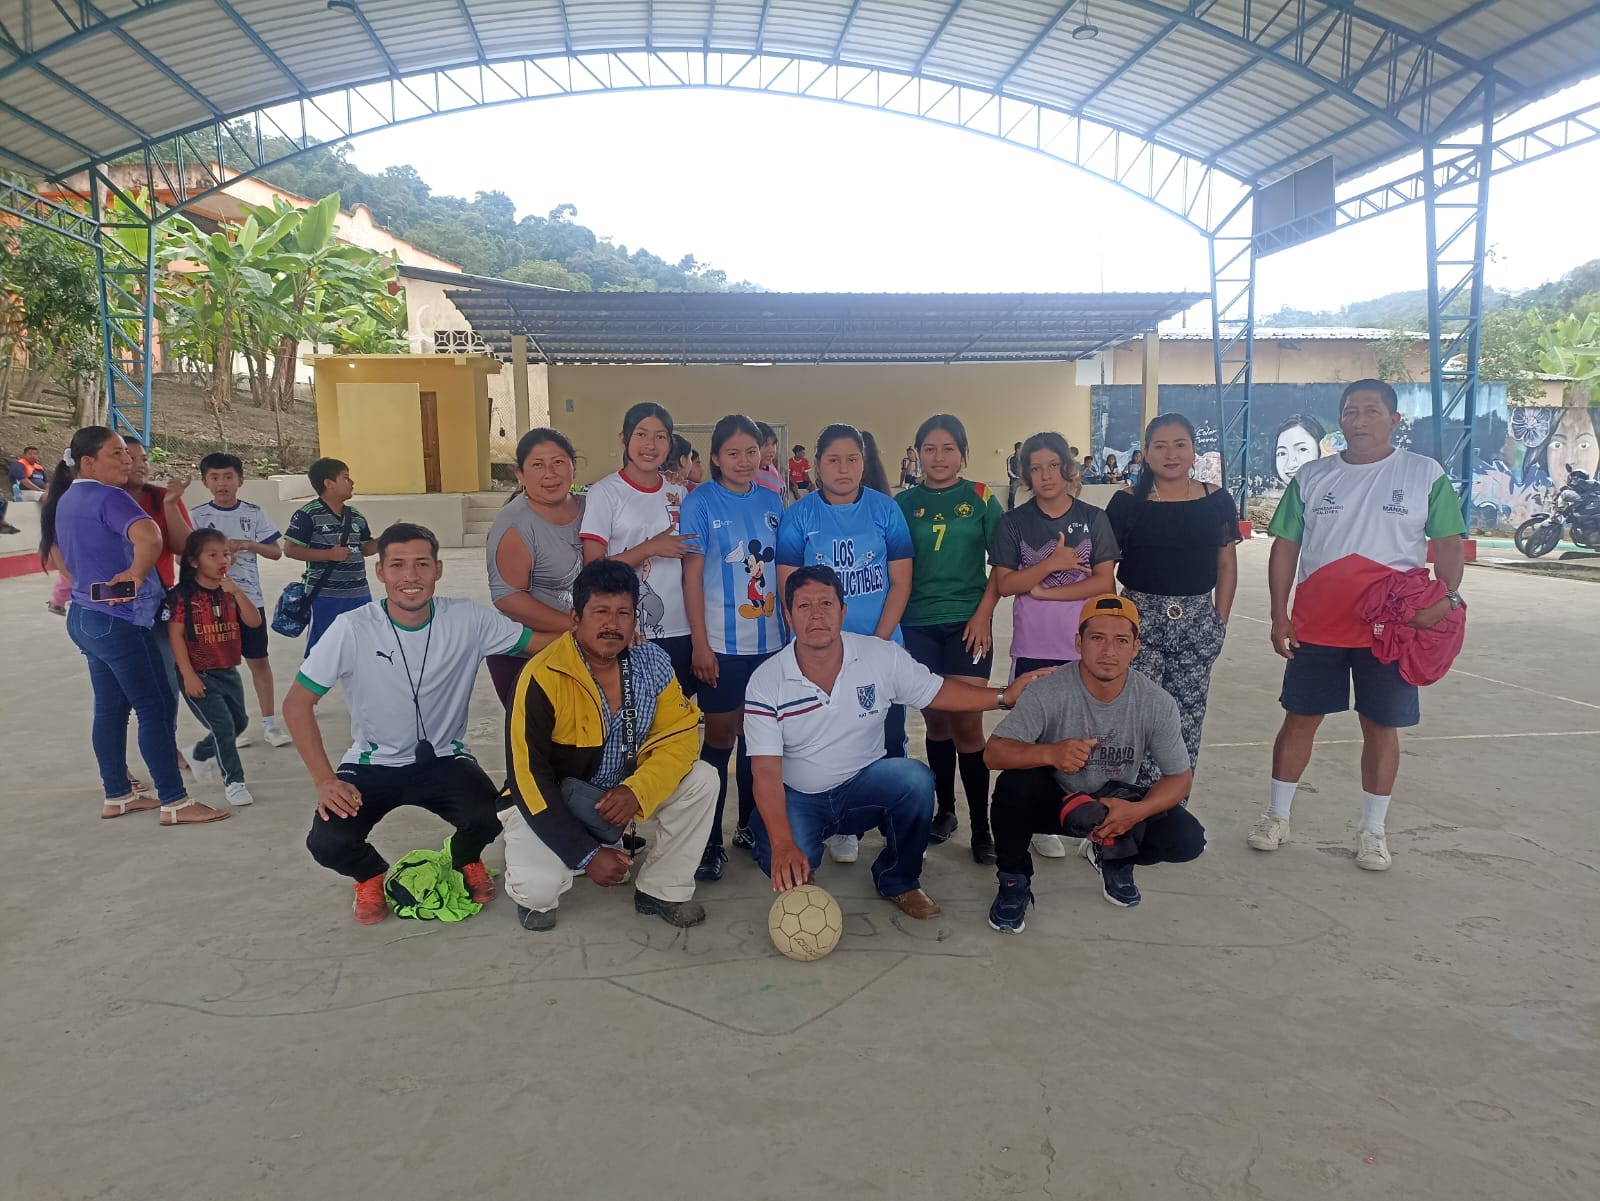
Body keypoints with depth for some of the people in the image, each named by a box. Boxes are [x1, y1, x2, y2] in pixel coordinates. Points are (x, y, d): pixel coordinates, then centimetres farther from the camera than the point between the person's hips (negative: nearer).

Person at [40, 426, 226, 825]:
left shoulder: (66, 500, 13)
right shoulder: (108, 497, -17)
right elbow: (149, 537, -36)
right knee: (157, 706, -6)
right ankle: (175, 803, -4)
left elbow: (59, 555, 29)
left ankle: (117, 795, 23)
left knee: (111, 707, 15)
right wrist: (136, 574, -20)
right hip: (118, 620, -10)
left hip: (87, 616, 10)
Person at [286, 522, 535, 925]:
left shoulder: (468, 619, -14)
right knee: (328, 843, -24)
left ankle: (466, 859, 13)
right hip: (372, 764, 0)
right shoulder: (352, 629, -17)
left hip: (444, 759, 0)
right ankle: (370, 875, 16)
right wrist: (324, 779, -19)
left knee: (487, 816, -27)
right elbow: (297, 703, -10)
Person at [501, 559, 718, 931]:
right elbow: (530, 779, -22)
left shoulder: (652, 662, -12)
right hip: (550, 801, -4)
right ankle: (537, 897, 10)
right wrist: (586, 855, -25)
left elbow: (679, 736, -9)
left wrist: (638, 790, -29)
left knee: (701, 780, -15)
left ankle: (663, 890, 2)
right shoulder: (543, 678, -25)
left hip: (622, 793, 5)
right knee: (538, 887, -29)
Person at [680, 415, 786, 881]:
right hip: (722, 644, -4)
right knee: (721, 737, 2)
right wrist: (700, 644, -11)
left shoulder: (771, 501, 7)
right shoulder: (700, 503, -6)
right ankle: (710, 842, 13)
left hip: (770, 641, 4)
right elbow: (692, 575, -7)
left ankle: (750, 826, 29)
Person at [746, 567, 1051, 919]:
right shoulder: (766, 681, -16)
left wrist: (1005, 695, -7)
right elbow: (766, 772, -21)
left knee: (917, 779, -29)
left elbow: (936, 692, 4)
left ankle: (897, 880, -2)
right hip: (798, 799, -2)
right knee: (783, 865, -32)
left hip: (864, 784, 2)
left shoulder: (882, 656, -10)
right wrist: (783, 846, -34)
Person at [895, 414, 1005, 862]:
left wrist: (983, 614, -8)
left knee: (967, 722, -6)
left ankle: (981, 827, 4)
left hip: (968, 623, -2)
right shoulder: (904, 503, 6)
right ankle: (945, 810, 24)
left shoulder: (981, 499, 2)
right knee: (936, 720, 9)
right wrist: (892, 623, 2)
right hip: (917, 625, 2)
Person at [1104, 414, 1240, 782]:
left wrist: (1220, 620, 3)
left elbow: (1227, 564, 9)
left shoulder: (1216, 501, 3)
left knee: (1187, 720, 7)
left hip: (1197, 622, 2)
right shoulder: (1128, 502, -3)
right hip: (1140, 619, -2)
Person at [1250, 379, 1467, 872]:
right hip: (1316, 626, 1)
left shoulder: (1426, 475, 0)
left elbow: (1448, 545, 0)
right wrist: (1279, 615, -1)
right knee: (1300, 719, 8)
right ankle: (1277, 815, 22)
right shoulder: (1311, 476, 5)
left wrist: (1447, 597, -18)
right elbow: (1285, 547, 5)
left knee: (1381, 727, 7)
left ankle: (1372, 829, 22)